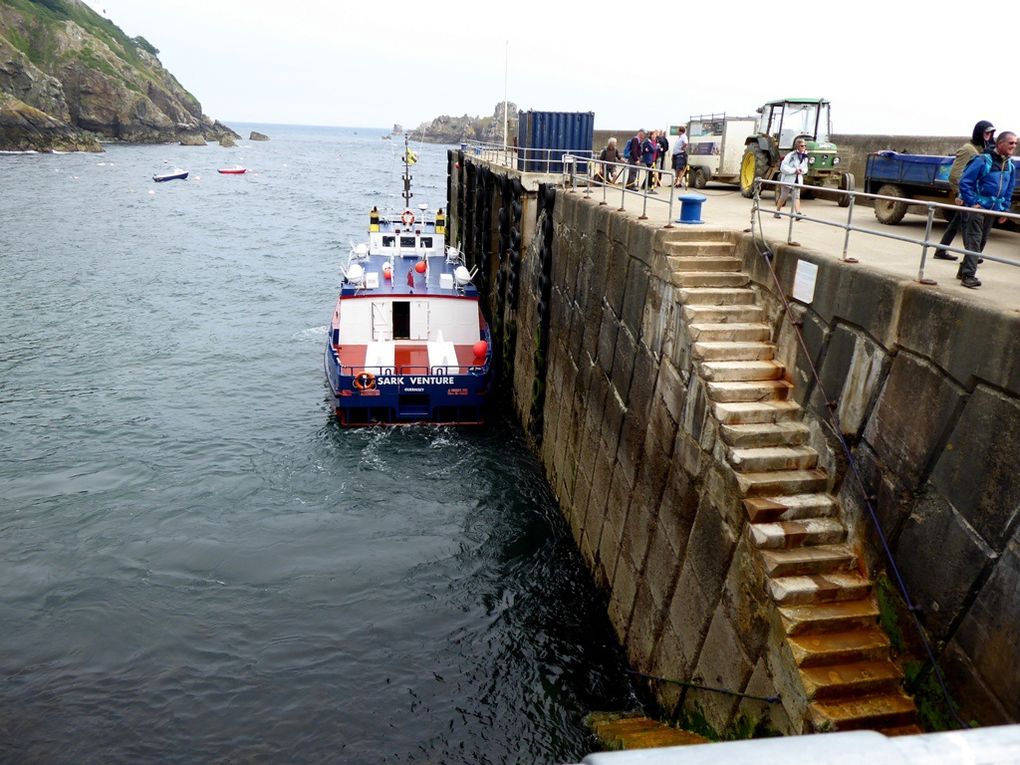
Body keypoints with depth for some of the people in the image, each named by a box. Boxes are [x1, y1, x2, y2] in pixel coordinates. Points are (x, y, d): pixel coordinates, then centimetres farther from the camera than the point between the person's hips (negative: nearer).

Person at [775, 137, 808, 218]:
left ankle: (797, 213, -18)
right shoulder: (791, 155, -14)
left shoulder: (805, 157, 7)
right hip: (788, 179, -4)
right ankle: (777, 212, 22)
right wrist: (794, 170, -22)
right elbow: (783, 167, -18)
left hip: (797, 180, 4)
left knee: (796, 197, -8)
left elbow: (805, 168, 21)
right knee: (783, 196, 7)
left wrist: (802, 170, -4)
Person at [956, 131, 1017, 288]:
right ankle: (968, 276, -16)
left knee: (982, 241, 11)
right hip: (975, 207, -7)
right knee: (973, 241, -13)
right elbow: (965, 182, -12)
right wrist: (972, 203, -16)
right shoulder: (983, 161, -11)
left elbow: (1008, 191, 19)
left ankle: (964, 270, 22)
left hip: (992, 210, 7)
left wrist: (1004, 209, 11)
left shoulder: (1010, 166, 10)